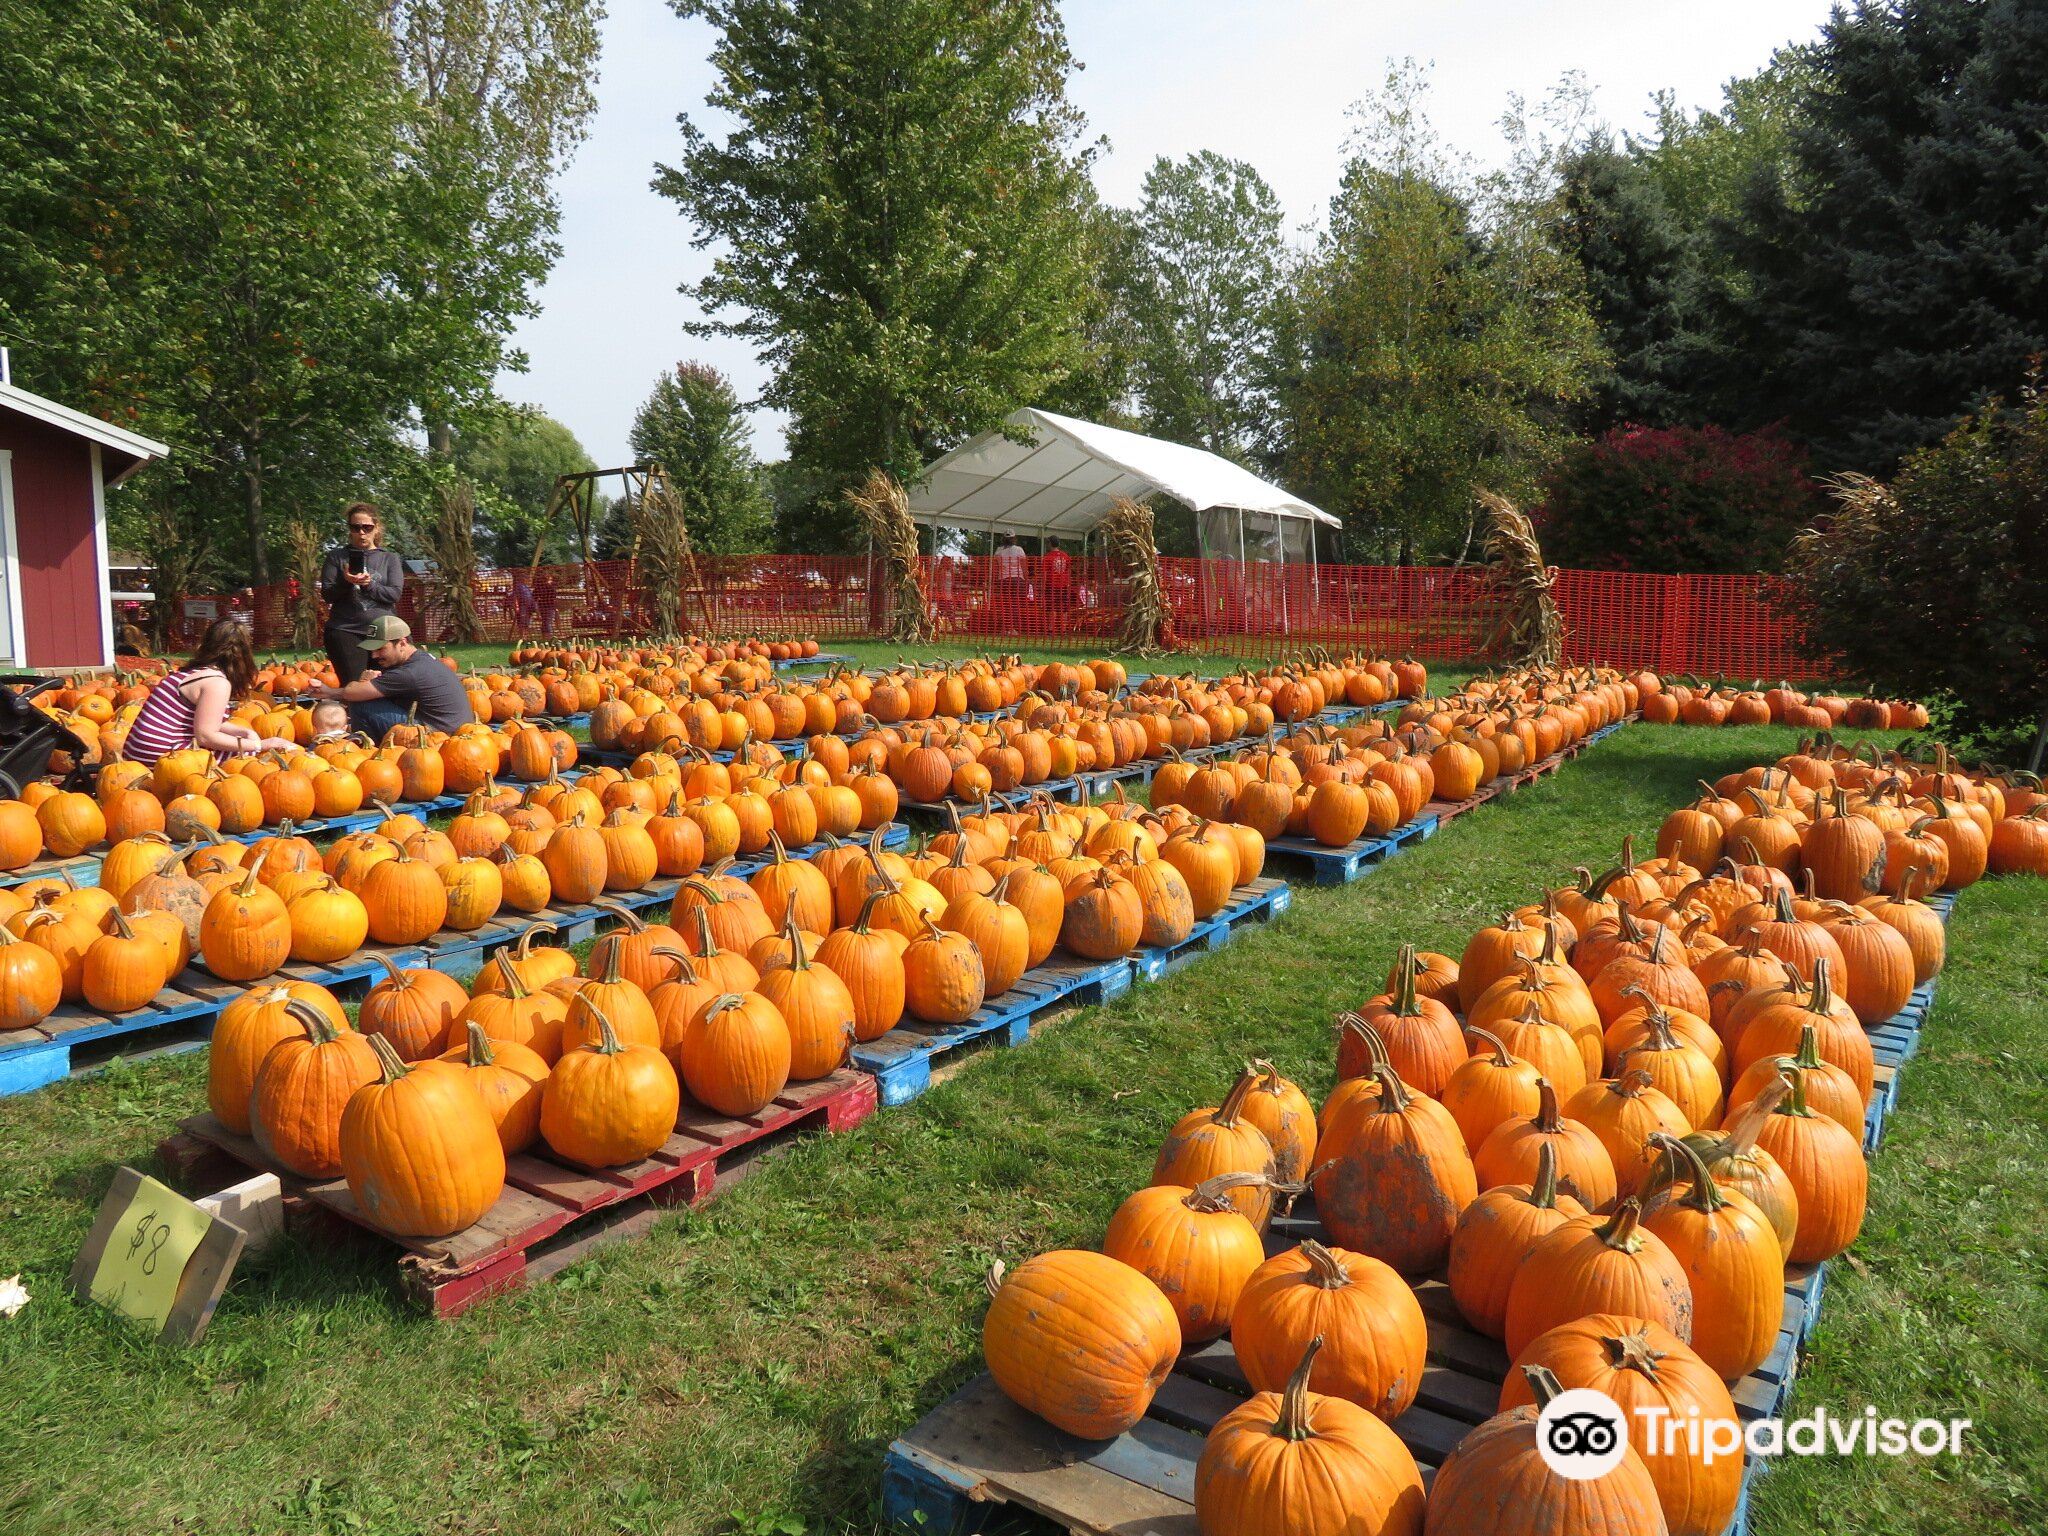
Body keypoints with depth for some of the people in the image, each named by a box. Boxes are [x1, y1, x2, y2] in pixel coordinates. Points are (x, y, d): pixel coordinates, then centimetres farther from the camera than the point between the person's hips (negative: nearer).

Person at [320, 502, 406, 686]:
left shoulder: (389, 559, 11)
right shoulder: (336, 557, 11)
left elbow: (395, 594, 0)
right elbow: (327, 594, 4)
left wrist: (369, 584, -16)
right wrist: (346, 582, -16)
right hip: (345, 631, -1)